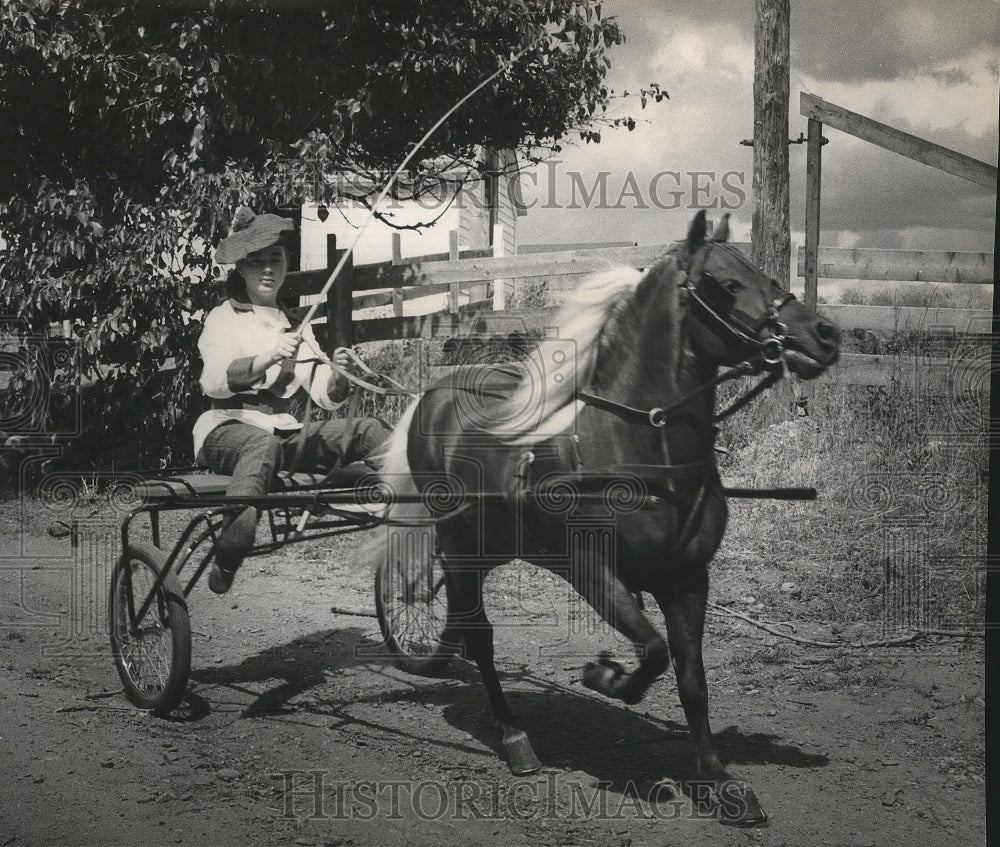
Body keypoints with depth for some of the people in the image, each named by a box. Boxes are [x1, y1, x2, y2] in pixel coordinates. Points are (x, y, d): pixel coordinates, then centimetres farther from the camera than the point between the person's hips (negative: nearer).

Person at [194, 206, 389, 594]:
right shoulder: (224, 318, 6)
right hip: (228, 427, -5)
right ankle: (227, 559, -51)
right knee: (263, 445, -40)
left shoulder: (295, 327, 21)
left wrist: (337, 374, -12)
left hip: (283, 429, 5)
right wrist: (267, 358, -30)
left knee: (369, 430, -14)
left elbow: (326, 396, 11)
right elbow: (214, 381, -15)